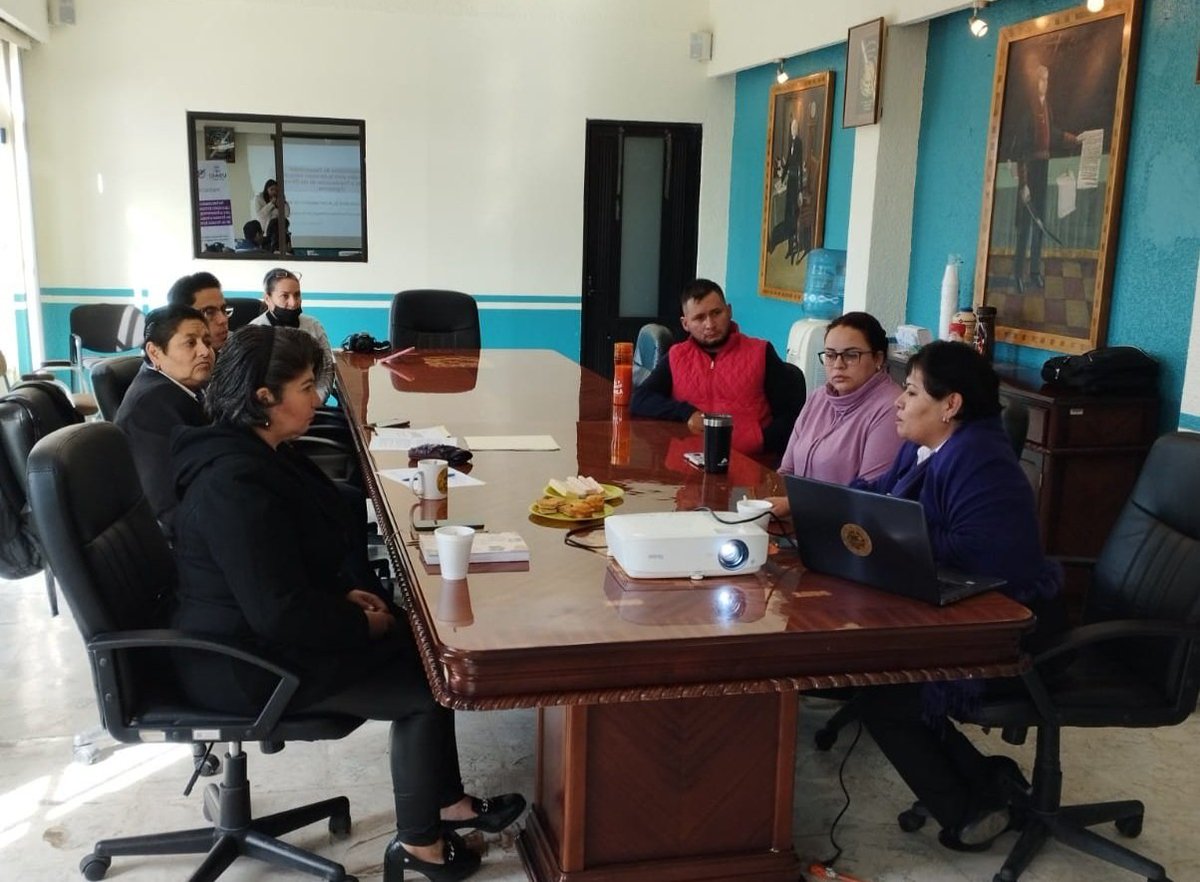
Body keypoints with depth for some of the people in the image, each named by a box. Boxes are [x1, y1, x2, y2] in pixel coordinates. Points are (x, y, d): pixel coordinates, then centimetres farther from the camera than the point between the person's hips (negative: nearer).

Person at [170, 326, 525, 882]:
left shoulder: (255, 451, 5)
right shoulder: (234, 482, -29)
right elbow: (280, 612, -30)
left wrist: (345, 594, 2)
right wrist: (362, 624, -15)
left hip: (259, 629, 10)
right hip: (243, 661, -10)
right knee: (423, 685, -6)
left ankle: (447, 802, 20)